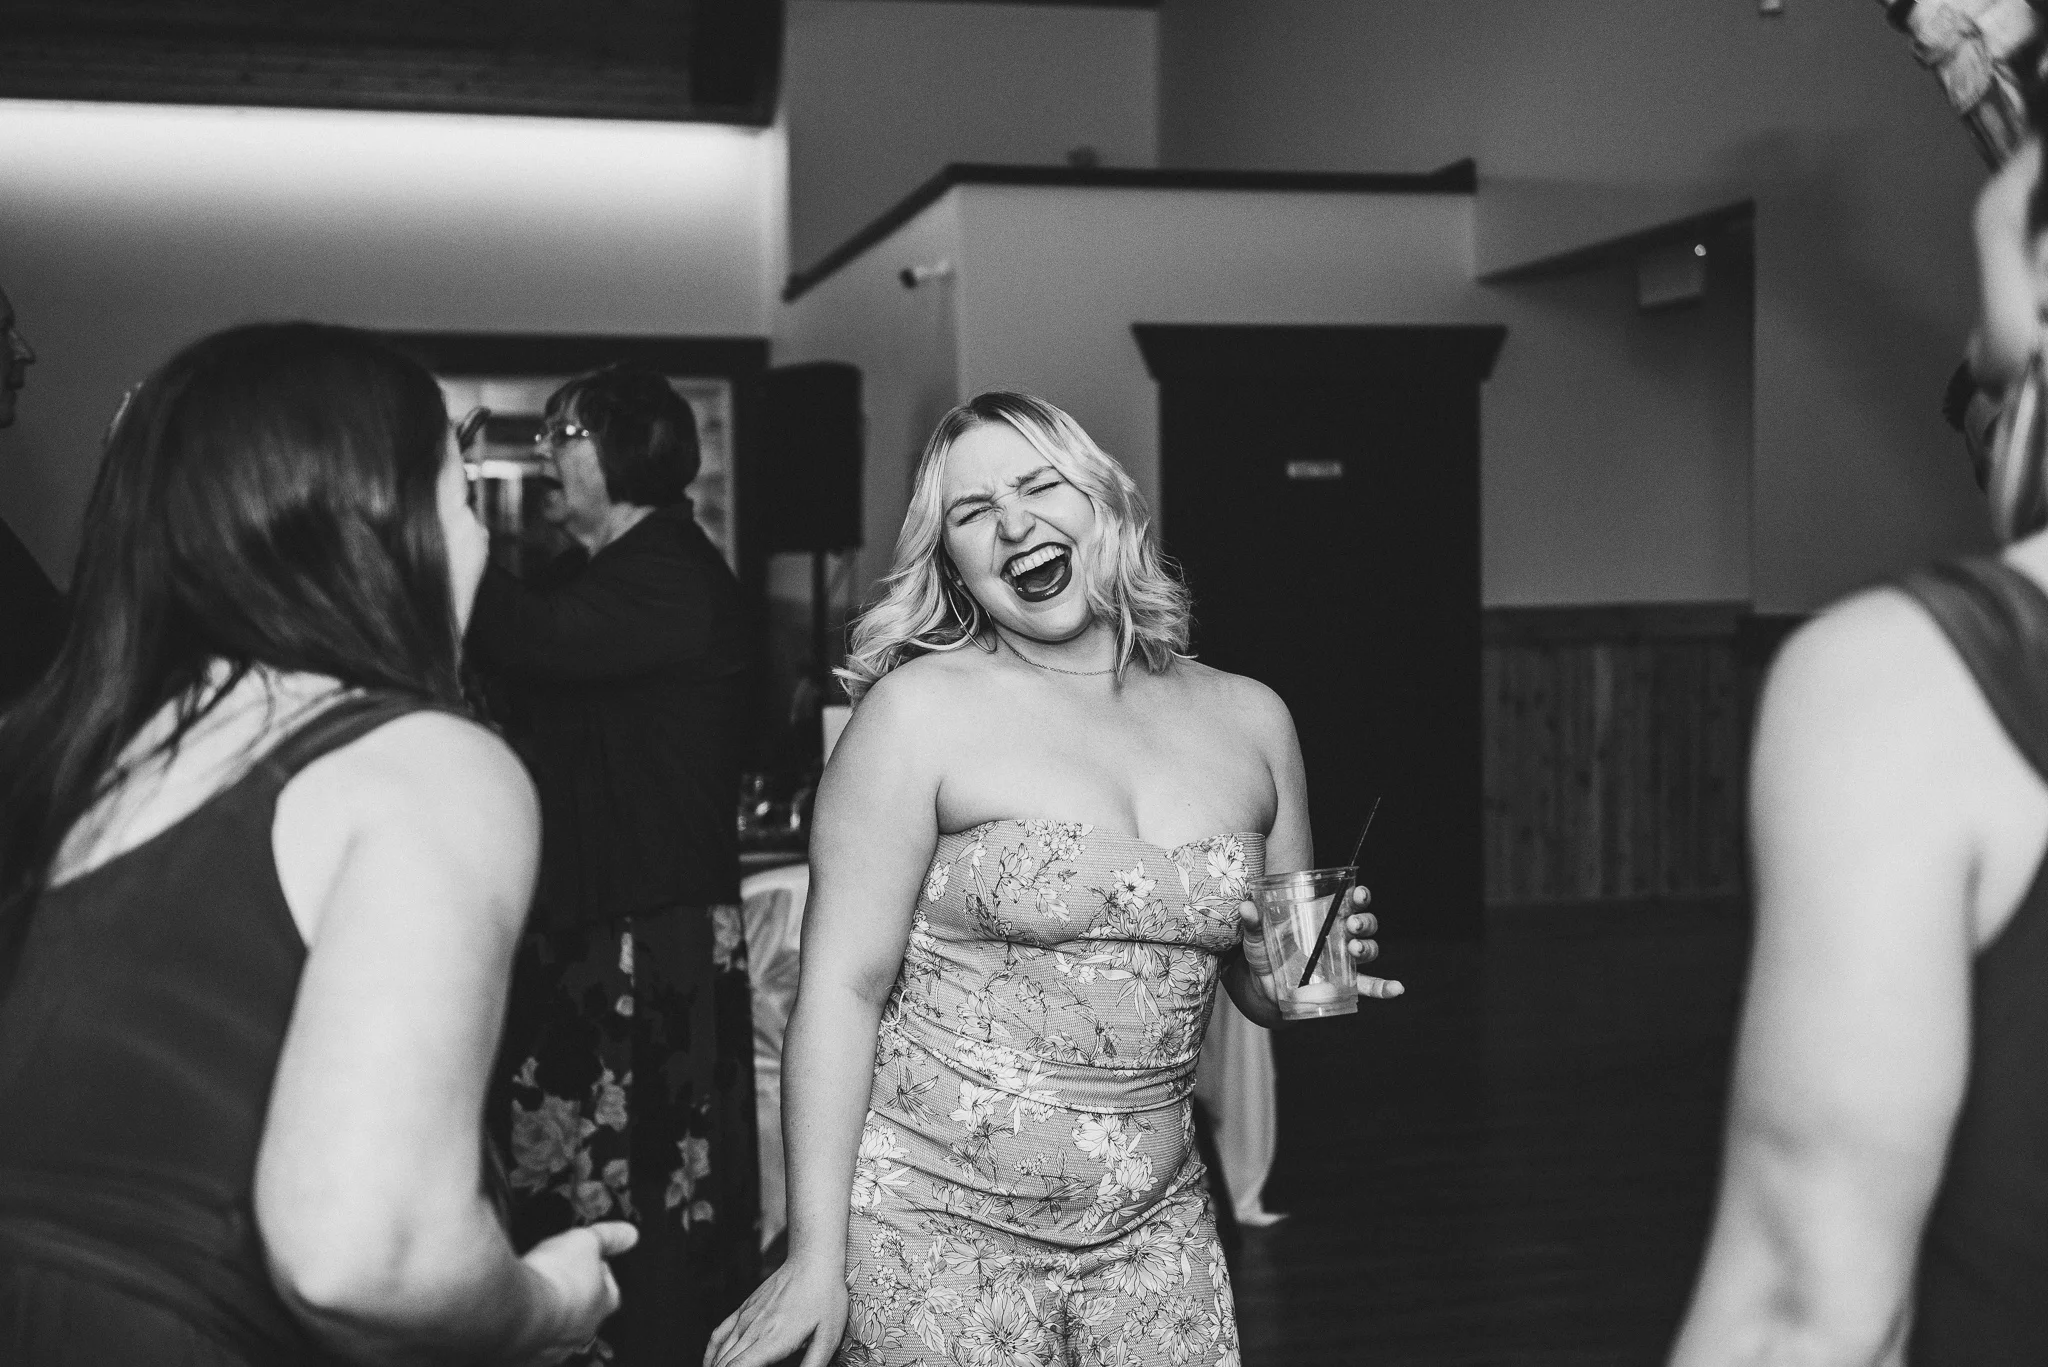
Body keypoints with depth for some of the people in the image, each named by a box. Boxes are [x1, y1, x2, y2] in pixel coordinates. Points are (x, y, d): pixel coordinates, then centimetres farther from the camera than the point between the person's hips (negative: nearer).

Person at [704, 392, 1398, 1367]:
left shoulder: (1249, 719, 6)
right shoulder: (920, 709, -7)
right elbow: (844, 987, -11)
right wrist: (817, 1255, -15)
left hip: (1154, 1224, 4)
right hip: (934, 1227, -4)